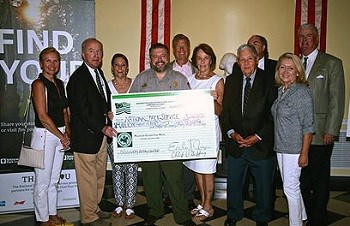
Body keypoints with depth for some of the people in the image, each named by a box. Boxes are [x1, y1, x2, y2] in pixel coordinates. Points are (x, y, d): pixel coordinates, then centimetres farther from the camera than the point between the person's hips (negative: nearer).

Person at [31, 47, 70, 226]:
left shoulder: (60, 84, 11)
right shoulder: (39, 84, -11)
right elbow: (43, 116, -16)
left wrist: (67, 132, -1)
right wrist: (62, 136, -10)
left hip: (60, 135, 7)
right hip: (44, 135, -7)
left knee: (54, 180, 17)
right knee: (43, 182, 5)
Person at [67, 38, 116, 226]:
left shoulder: (99, 73, 13)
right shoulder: (78, 77, -15)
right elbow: (81, 110, -20)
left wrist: (109, 114, 3)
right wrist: (102, 128, -20)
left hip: (101, 133, 9)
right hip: (85, 136, -9)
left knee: (100, 176, 19)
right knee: (88, 178, 3)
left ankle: (94, 208, 36)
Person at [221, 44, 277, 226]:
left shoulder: (268, 81, -6)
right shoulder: (231, 81, 5)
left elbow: (273, 115, -8)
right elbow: (225, 111, 5)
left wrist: (257, 137, -14)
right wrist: (232, 133, -9)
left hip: (261, 144, -2)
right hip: (236, 143, 3)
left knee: (264, 184, 13)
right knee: (233, 183, 15)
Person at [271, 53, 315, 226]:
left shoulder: (302, 92, -13)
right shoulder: (280, 91, 9)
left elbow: (308, 126, -14)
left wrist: (304, 153, -16)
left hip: (294, 147, -7)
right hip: (280, 146, 7)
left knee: (290, 187, 0)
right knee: (291, 185, 18)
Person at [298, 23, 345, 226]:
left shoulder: (332, 63, 1)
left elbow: (337, 101, -4)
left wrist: (331, 131, -10)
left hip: (320, 135, -3)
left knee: (320, 180, 6)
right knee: (301, 179, 10)